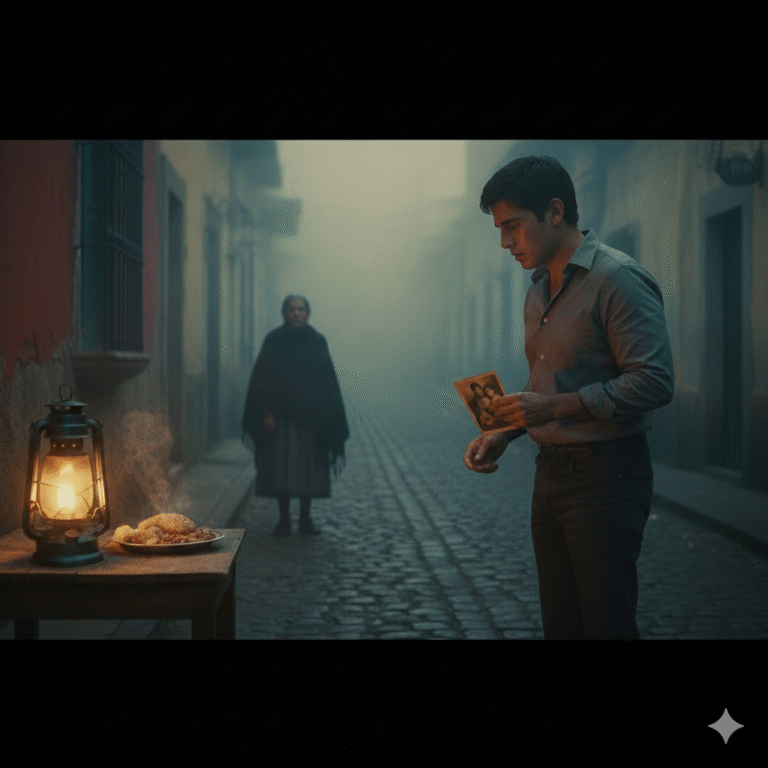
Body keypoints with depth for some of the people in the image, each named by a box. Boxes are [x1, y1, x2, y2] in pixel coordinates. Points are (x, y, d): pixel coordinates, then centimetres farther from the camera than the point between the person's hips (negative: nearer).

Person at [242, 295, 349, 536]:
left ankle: (305, 517, 15)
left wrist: (325, 416, 0)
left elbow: (328, 381, 6)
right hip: (280, 415, -1)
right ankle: (284, 518, 8)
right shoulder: (273, 341, 0)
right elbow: (261, 379, -1)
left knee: (309, 466, 4)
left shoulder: (318, 342, 5)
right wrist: (267, 412, -9)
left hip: (310, 416, 1)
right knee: (280, 466, -2)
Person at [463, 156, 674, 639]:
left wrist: (554, 407, -23)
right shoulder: (538, 290, 14)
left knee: (607, 622, -2)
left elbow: (655, 381, -22)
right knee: (560, 621, 14)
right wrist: (502, 435, 6)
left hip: (605, 474, -8)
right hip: (551, 472, 8)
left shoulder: (617, 279, -14)